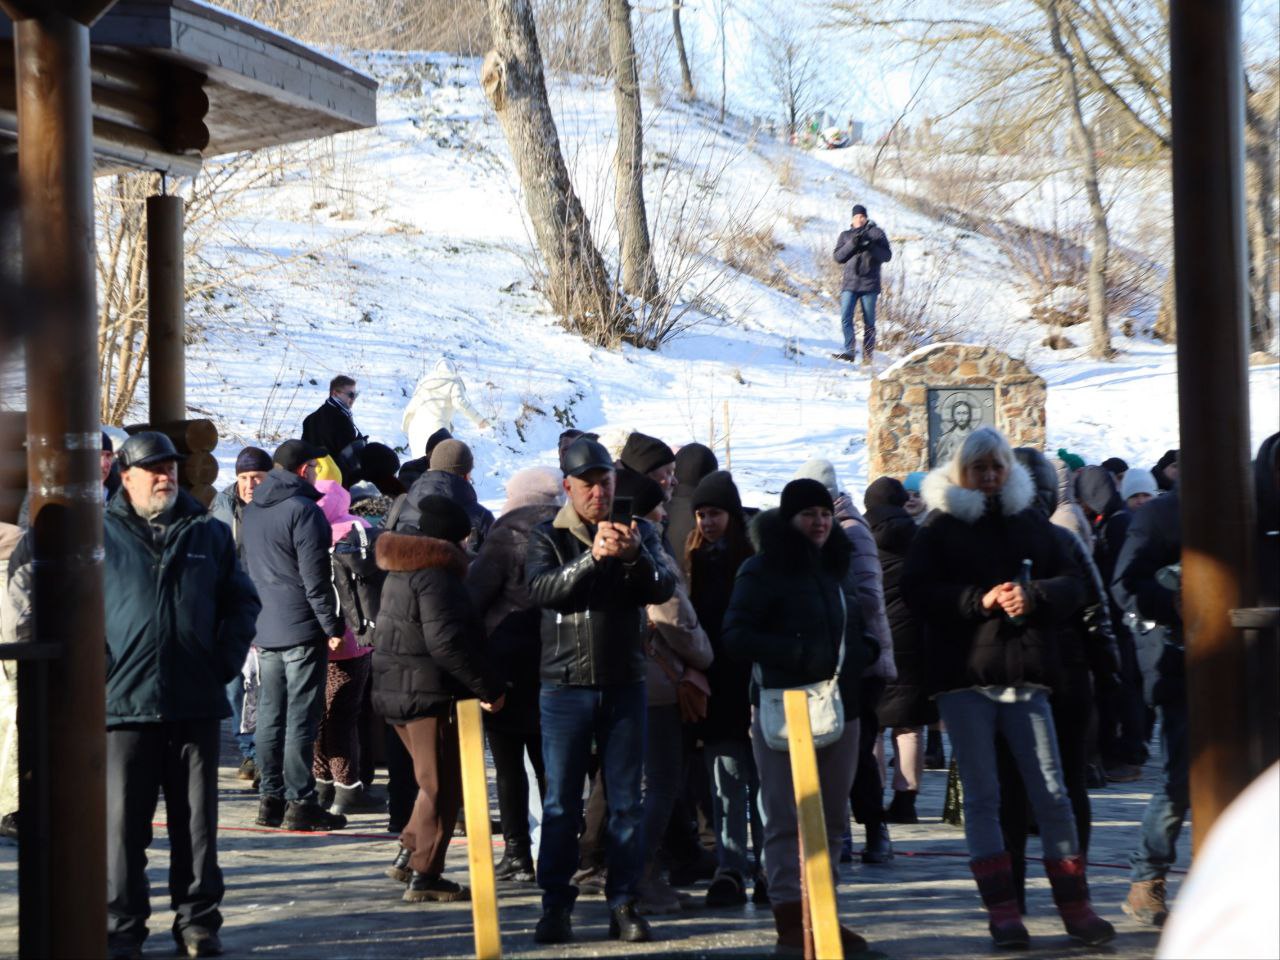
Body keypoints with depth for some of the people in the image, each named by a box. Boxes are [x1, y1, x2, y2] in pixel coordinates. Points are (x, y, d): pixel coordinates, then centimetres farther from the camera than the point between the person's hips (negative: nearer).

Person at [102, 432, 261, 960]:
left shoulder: (209, 535, 12)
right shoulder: (102, 535, 2)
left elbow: (242, 602, 16)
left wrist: (224, 663, 4)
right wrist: (100, 671, -8)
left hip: (197, 702, 3)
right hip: (126, 702, -3)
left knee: (197, 821, 8)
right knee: (124, 822, 0)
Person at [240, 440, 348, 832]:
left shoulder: (251, 512, 13)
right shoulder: (304, 511, -13)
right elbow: (315, 577, -15)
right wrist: (332, 625, -11)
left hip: (265, 630, 8)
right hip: (302, 629, -8)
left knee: (270, 715, 10)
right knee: (301, 718, -5)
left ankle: (270, 799, 13)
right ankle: (300, 802, -4)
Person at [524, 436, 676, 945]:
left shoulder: (639, 533, 6)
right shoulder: (548, 537, 1)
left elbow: (663, 589, -9)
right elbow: (542, 588, -18)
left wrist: (635, 556, -29)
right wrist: (593, 557, -31)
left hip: (624, 684, 2)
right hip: (565, 686, -2)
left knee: (626, 801, 4)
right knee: (561, 802, 2)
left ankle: (624, 903, 11)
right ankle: (556, 906, 8)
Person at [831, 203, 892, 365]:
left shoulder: (877, 233, 7)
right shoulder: (846, 235, 13)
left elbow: (887, 256, -1)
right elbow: (837, 256, 2)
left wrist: (870, 246, -17)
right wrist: (852, 244, -13)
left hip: (870, 285, -2)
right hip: (850, 283, 2)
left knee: (869, 322, 2)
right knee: (845, 318, -14)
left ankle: (868, 356, 7)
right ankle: (850, 351, -14)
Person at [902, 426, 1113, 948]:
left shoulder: (1030, 522, 13)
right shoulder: (940, 527, 5)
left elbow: (1073, 583, 8)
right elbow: (918, 591, -6)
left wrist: (1034, 596, -12)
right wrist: (981, 599, -17)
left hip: (1025, 676, 2)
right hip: (965, 676, -2)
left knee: (1052, 795, 1)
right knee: (982, 796, 0)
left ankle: (1076, 908, 7)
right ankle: (1002, 910, 4)